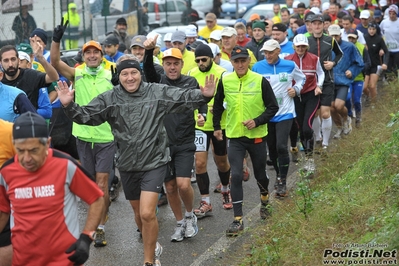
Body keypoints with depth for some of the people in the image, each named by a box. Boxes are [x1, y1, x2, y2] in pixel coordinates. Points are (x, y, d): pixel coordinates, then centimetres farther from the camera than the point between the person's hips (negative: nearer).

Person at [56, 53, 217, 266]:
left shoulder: (158, 93, -7)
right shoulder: (109, 99, -4)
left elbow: (186, 99, -9)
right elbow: (86, 115, -7)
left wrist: (204, 96, -27)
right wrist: (69, 106, -25)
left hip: (154, 162, -3)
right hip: (127, 165, 3)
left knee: (147, 214, -14)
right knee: (138, 213, 20)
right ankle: (152, 245, 48)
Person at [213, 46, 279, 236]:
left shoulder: (260, 81, -10)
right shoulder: (224, 81, -4)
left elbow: (273, 107, -6)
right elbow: (218, 105, 12)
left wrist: (257, 121, -18)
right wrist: (217, 127, 12)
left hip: (257, 136, -1)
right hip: (235, 136, 1)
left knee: (260, 174, 15)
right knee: (236, 176, -9)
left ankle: (265, 201, 46)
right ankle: (238, 220, -4)